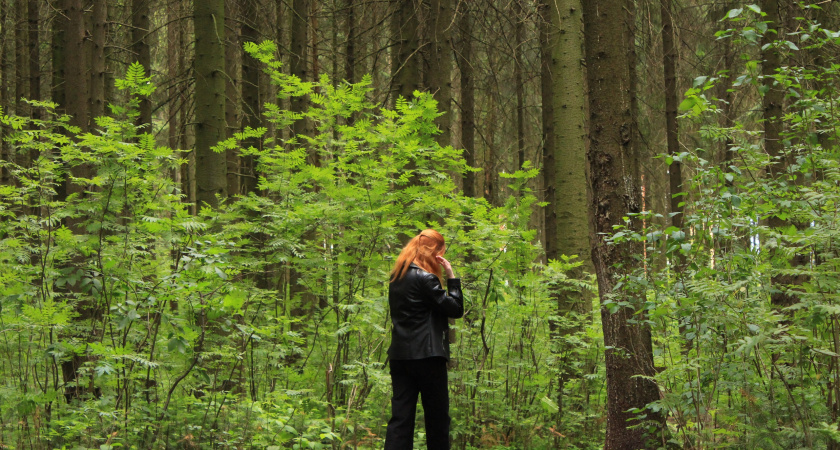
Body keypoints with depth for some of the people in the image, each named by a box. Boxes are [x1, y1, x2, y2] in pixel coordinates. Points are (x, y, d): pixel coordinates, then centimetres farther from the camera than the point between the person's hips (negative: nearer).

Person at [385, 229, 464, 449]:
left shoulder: (397, 277, 13)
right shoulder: (425, 278, -12)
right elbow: (455, 309, -11)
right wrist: (451, 276, -4)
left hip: (399, 355, 7)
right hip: (427, 356, -7)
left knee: (400, 417, 2)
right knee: (437, 417, 4)